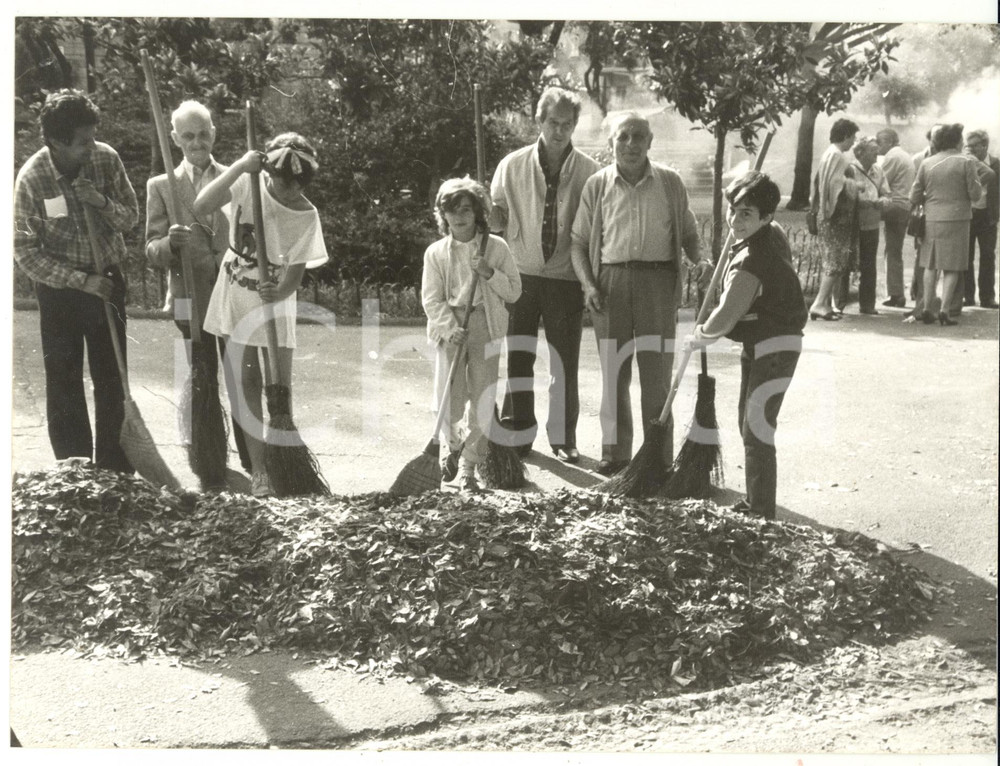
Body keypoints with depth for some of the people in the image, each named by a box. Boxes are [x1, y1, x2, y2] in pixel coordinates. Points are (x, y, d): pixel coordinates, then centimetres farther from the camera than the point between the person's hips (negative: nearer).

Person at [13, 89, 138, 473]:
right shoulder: (31, 178, -19)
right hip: (60, 289, -2)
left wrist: (103, 202, -22)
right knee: (64, 383, 4)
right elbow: (25, 251, -14)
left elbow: (131, 216, -1)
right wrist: (83, 280, -20)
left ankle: (113, 466, 22)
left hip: (107, 281, 3)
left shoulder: (106, 158, -12)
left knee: (112, 377, 9)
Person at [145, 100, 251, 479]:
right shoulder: (161, 186, 3)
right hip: (191, 302, -1)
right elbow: (152, 252, 0)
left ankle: (254, 463, 17)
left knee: (244, 387, 8)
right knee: (199, 391, 7)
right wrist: (170, 243, -23)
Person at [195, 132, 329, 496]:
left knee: (280, 386, 0)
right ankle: (258, 469, 6)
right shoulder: (248, 182, -13)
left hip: (275, 302, 0)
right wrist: (239, 166, -30)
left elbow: (295, 273, -13)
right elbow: (201, 208, -26)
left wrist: (279, 292, -35)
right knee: (246, 383, 1)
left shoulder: (307, 216, -13)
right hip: (236, 296, 0)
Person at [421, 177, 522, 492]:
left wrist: (489, 273, -13)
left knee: (482, 402, 0)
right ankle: (453, 445, 29)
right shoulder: (436, 253, 2)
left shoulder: (496, 247, 2)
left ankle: (469, 467, 13)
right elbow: (431, 300, -1)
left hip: (485, 327, 0)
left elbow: (514, 291, 3)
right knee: (449, 402, -4)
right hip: (449, 328, 0)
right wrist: (451, 329, -14)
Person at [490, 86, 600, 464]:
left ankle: (563, 437, 18)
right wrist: (489, 213, -13)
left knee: (565, 362, 6)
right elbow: (498, 218, 9)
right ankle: (518, 434, 15)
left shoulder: (588, 170, 2)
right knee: (517, 359, 3)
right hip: (521, 276, 1)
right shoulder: (513, 165, 4)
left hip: (565, 278, 0)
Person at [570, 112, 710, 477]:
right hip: (611, 280, 1)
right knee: (613, 372, 6)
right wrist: (588, 285, -6)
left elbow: (687, 232, 15)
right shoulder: (597, 185, 5)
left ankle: (660, 456, 12)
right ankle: (614, 451, 18)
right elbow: (580, 241, 7)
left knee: (657, 373, 3)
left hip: (658, 279, 0)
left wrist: (698, 260, -5)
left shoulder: (670, 182, 6)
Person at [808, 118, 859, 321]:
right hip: (837, 217, -10)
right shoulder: (836, 155, -14)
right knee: (836, 261, -9)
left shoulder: (829, 153, 16)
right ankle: (820, 304, -14)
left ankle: (825, 303, 13)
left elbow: (818, 182, 21)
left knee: (832, 261, 12)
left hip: (829, 216, 10)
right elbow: (837, 184, -21)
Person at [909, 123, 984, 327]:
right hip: (956, 219, -3)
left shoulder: (927, 163, 4)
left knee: (930, 266, 14)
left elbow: (914, 197, 4)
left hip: (932, 219, 4)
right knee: (952, 268, 3)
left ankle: (927, 309, 14)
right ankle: (944, 311, -2)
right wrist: (974, 172, 9)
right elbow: (975, 194, -5)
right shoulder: (966, 162, -6)